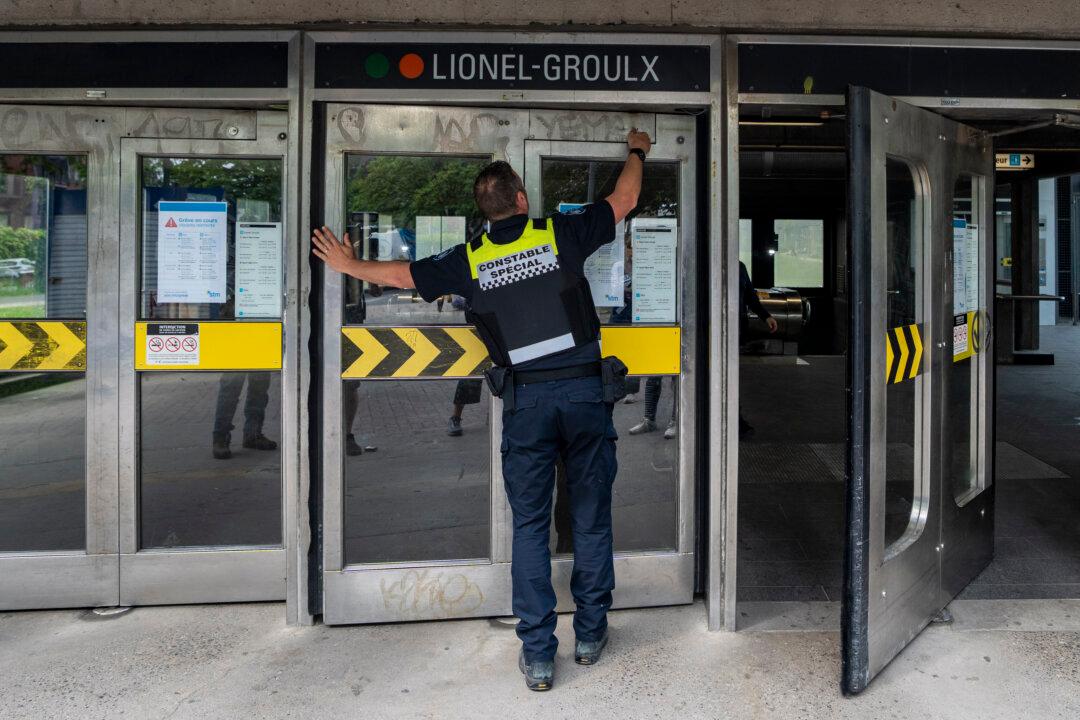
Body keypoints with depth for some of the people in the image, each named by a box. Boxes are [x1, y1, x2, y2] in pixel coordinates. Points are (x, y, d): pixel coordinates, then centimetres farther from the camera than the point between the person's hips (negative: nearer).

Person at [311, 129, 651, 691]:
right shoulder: (561, 234, 2)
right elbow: (624, 199, 15)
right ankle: (590, 634, 24)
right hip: (585, 390, 0)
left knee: (529, 526, 8)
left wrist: (348, 265, 35)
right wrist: (636, 152, 36)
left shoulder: (470, 261, 4)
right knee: (590, 518, 12)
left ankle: (538, 655, 10)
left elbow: (399, 274, 16)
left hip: (526, 400, 0)